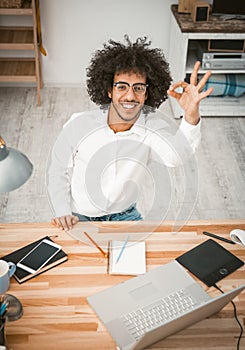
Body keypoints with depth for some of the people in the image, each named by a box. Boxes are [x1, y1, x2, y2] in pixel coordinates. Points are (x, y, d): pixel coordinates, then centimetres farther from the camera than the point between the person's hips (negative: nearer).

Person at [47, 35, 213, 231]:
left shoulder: (151, 127, -17)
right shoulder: (79, 125, -17)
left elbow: (176, 157, -40)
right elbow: (58, 173, -3)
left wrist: (191, 117, -57)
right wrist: (63, 213, -14)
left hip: (124, 215, 1)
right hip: (79, 218, 0)